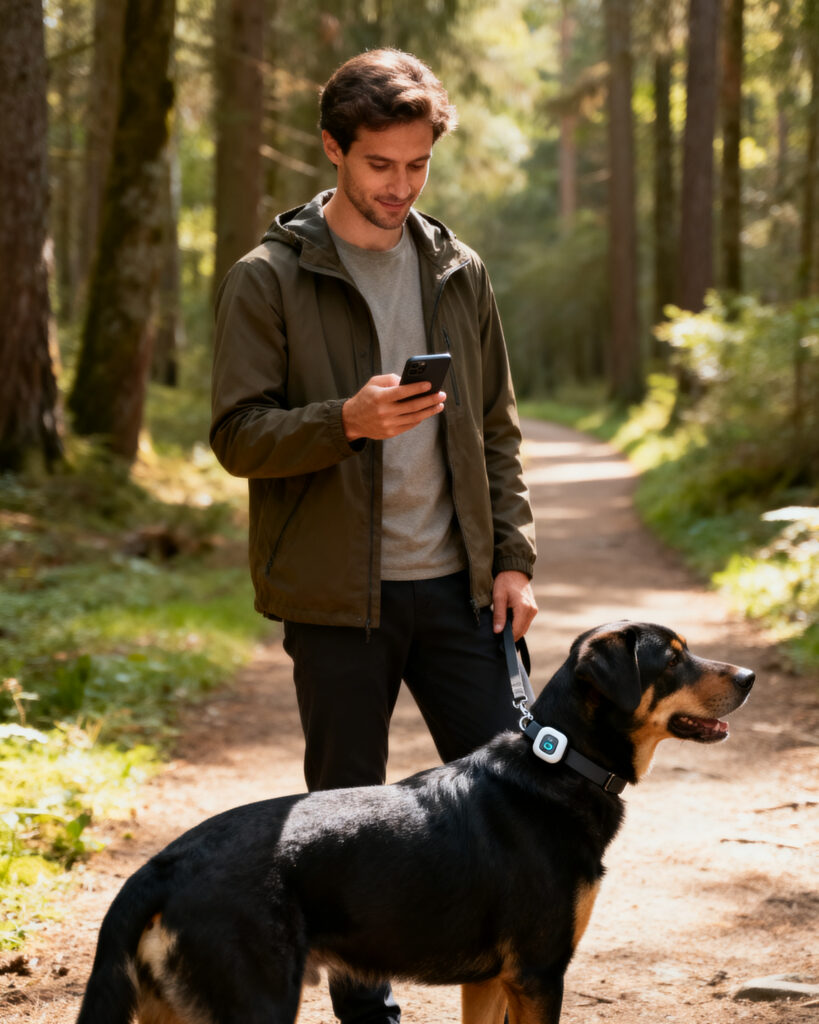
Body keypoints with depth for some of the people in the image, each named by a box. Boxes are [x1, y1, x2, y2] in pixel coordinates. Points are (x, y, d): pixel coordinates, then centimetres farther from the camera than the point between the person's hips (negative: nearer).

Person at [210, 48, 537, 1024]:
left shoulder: (457, 272, 10)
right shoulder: (269, 281, -4)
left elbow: (495, 431, 15)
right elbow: (237, 436, -8)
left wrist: (512, 557, 6)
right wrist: (348, 421, -24)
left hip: (455, 584, 4)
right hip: (337, 596, -3)